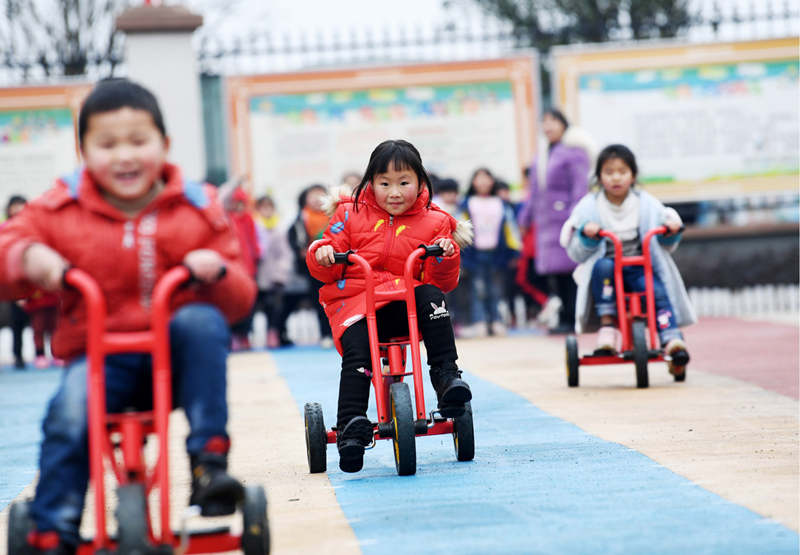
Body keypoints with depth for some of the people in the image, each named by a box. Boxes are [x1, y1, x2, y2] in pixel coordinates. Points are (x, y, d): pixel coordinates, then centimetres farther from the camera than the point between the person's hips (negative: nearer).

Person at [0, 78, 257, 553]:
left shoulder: (197, 210, 3)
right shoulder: (63, 209, 3)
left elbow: (240, 301, 4)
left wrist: (217, 272, -20)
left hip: (178, 353, 1)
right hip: (98, 353, -1)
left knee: (203, 322, -31)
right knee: (70, 413, -30)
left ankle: (210, 460, -25)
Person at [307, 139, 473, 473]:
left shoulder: (432, 223, 10)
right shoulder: (351, 214, 11)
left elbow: (444, 283, 6)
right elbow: (326, 269, 11)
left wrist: (445, 258, -14)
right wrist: (322, 254, -13)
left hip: (405, 302, 1)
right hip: (354, 300, -1)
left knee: (430, 297, -31)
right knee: (356, 350, -29)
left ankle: (446, 376, -26)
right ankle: (352, 426, -31)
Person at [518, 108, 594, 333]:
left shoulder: (574, 151, -5)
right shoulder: (542, 153, 19)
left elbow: (580, 186, -11)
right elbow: (534, 189, 25)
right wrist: (525, 217, 22)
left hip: (565, 217, -7)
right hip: (545, 220, 7)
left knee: (567, 268, -8)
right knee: (552, 270, 5)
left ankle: (570, 319, -5)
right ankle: (560, 317, 9)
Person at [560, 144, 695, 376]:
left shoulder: (647, 204, 8)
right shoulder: (589, 207, 3)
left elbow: (666, 246, 14)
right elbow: (575, 253, 1)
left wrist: (672, 231, -9)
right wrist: (586, 236, -19)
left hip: (641, 267, 1)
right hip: (606, 265, -1)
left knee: (658, 291, -28)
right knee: (603, 266, -36)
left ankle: (672, 340, -36)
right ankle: (607, 323, -29)